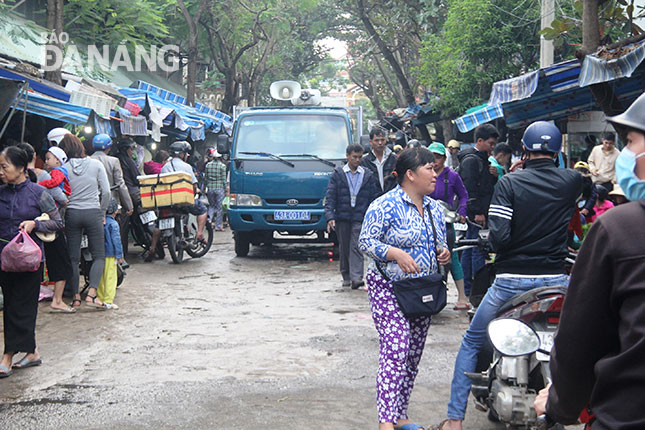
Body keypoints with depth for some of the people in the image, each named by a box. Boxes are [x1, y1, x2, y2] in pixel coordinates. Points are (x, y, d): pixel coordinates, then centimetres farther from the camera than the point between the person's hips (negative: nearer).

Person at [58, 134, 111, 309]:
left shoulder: (65, 168, -1)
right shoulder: (96, 164, -1)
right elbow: (106, 191, -2)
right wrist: (102, 212, 9)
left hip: (72, 214, 1)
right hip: (92, 213, -1)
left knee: (73, 257, 9)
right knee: (99, 255, 6)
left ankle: (75, 296, 10)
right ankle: (91, 293, -9)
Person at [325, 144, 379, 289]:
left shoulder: (368, 175, 8)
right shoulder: (337, 175, 5)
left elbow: (374, 197, 9)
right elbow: (330, 197, 0)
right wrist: (330, 217, -12)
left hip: (360, 218, -1)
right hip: (342, 218, 1)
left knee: (356, 247, -11)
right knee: (344, 248, 9)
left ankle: (356, 278, -17)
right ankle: (346, 276, 23)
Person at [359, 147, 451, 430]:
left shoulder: (435, 208, 13)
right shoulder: (386, 205, -10)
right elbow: (365, 241, -12)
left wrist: (444, 253, 2)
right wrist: (397, 254, -25)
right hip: (389, 290, -7)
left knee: (413, 356, 9)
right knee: (395, 352, -17)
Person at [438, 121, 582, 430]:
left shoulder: (509, 183, -9)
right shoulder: (572, 181, 0)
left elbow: (498, 236, -16)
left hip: (512, 280, -2)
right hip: (556, 280, 2)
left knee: (471, 343, 14)